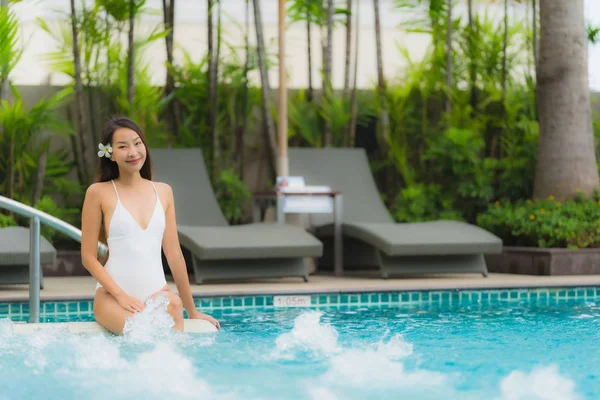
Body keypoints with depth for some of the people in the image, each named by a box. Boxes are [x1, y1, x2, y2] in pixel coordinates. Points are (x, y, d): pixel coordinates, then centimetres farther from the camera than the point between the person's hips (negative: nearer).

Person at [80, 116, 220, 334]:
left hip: (157, 294, 4)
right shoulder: (99, 193, 1)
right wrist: (122, 296, -11)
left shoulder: (163, 192, 13)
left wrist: (192, 311, 17)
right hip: (113, 295, -4)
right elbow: (88, 257, 1)